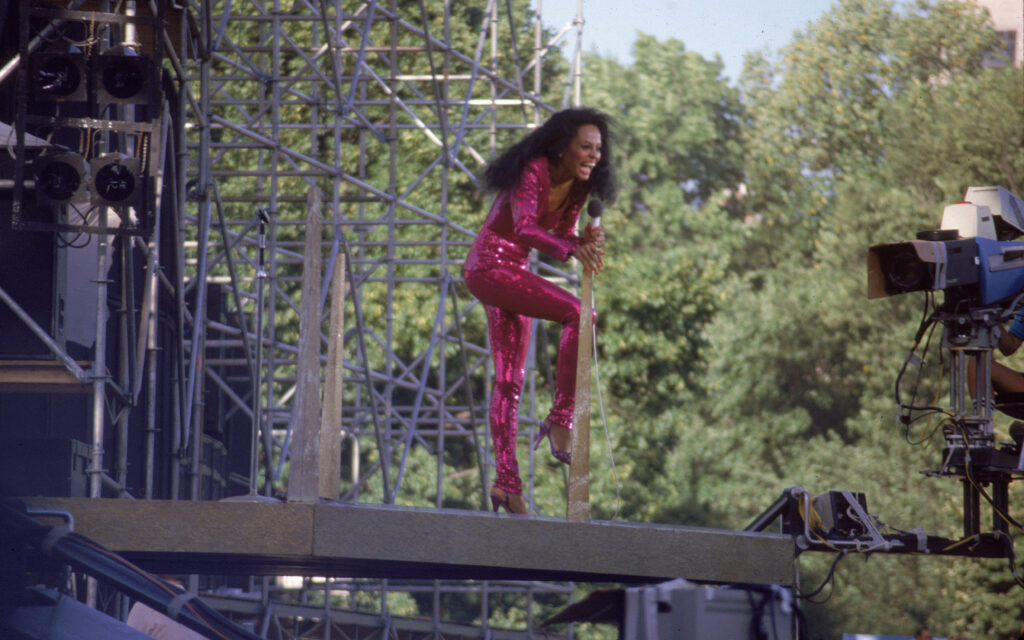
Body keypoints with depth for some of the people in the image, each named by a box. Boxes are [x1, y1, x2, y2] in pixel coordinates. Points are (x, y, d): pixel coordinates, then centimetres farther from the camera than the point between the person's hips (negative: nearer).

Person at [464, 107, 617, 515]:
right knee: (576, 313, -23)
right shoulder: (534, 172, -21)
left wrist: (586, 241, -11)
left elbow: (562, 236, 12)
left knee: (510, 379, 10)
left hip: (513, 270, 10)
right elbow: (525, 228, -35)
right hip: (489, 265, -10)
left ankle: (505, 480, 13)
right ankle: (561, 420, -20)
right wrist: (572, 250, -50)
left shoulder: (577, 186, 5)